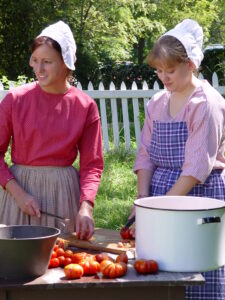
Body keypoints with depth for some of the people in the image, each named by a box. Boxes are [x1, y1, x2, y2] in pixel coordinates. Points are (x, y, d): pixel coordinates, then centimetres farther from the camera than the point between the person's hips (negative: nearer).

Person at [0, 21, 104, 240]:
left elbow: (91, 164, 1)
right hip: (20, 187, 0)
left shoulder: (85, 106, -2)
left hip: (64, 191, 0)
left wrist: (86, 206, -14)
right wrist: (18, 193, -12)